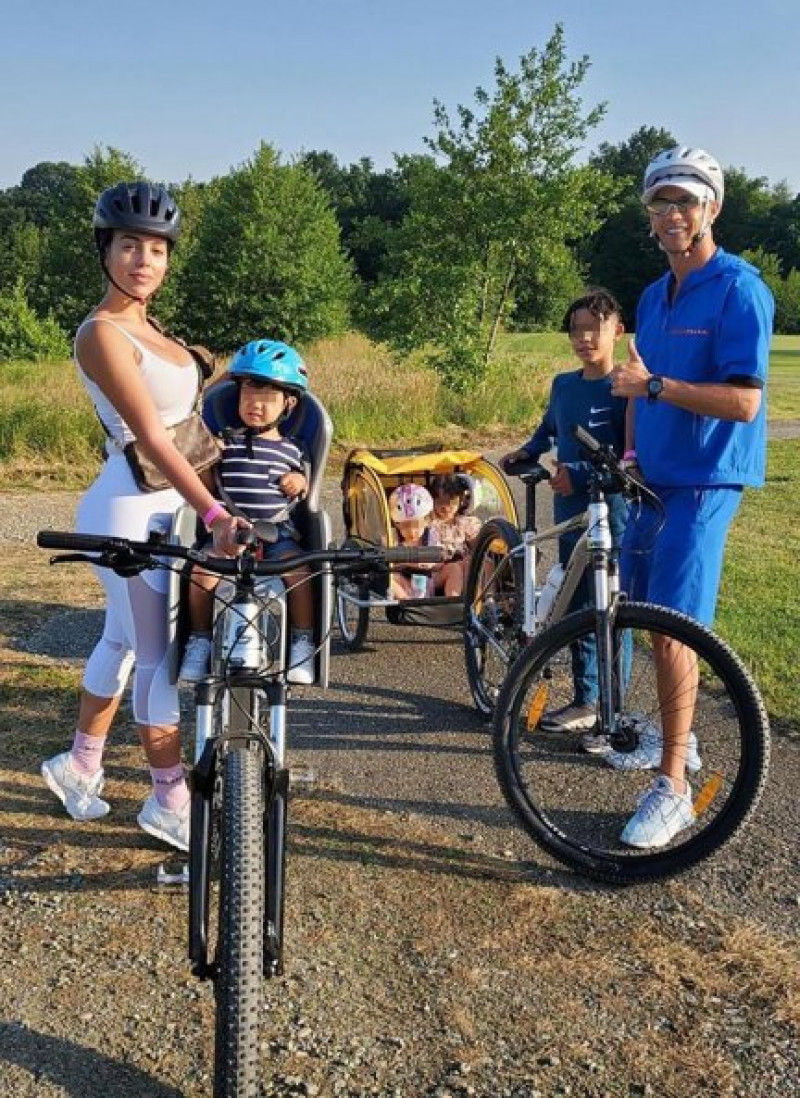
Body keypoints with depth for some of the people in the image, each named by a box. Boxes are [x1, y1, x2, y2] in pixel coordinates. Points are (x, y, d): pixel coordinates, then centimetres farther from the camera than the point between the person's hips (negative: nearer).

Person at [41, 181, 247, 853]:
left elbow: (189, 411, 13)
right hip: (131, 511, -9)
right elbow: (151, 435, -25)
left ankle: (81, 765, 34)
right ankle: (170, 800, 12)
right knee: (166, 654, -1)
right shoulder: (102, 334, -16)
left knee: (125, 641, 18)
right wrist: (214, 513, -32)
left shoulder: (144, 327, 12)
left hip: (165, 505, 9)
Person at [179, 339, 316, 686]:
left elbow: (303, 493, 20)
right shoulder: (225, 442, 7)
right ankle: (200, 640, -7)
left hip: (277, 532, 0)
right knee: (202, 570, -27)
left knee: (299, 572, -28)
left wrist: (299, 481, -1)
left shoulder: (291, 450, 11)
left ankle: (302, 644, -12)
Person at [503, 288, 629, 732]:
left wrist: (580, 474, -22)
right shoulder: (563, 385, 10)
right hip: (570, 511, 7)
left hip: (611, 513, -7)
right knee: (577, 607, 12)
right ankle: (585, 699, 23)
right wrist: (526, 452, 13)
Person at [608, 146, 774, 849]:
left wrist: (653, 385, -24)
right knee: (648, 614, 15)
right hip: (655, 477, 8)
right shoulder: (655, 296, 12)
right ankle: (676, 738, 33)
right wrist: (628, 456, 13)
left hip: (705, 481, -8)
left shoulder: (739, 290, -13)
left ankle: (673, 788, -1)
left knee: (672, 626, -11)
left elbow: (742, 401, -21)